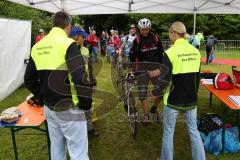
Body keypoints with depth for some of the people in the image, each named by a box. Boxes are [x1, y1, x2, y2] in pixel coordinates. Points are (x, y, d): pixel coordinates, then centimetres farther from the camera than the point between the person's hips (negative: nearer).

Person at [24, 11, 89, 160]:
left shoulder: (37, 46, 5)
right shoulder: (68, 44, -15)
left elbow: (29, 80, 10)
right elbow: (79, 78, -25)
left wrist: (44, 97, 17)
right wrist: (85, 103, -11)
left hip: (49, 108, 7)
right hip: (69, 110, -7)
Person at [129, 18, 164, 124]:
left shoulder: (156, 39, 1)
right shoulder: (137, 40, -3)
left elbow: (161, 53, 9)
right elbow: (132, 56, -2)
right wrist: (132, 70, -5)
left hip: (155, 68, 1)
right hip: (142, 69, -1)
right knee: (142, 93, -1)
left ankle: (154, 108, 23)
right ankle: (145, 114, 16)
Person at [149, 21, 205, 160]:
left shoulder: (170, 52, -17)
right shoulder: (196, 51, 1)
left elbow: (165, 81, -20)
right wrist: (160, 72, 13)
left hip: (174, 100, -4)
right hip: (191, 99, 5)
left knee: (168, 132, 14)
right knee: (194, 131, 19)